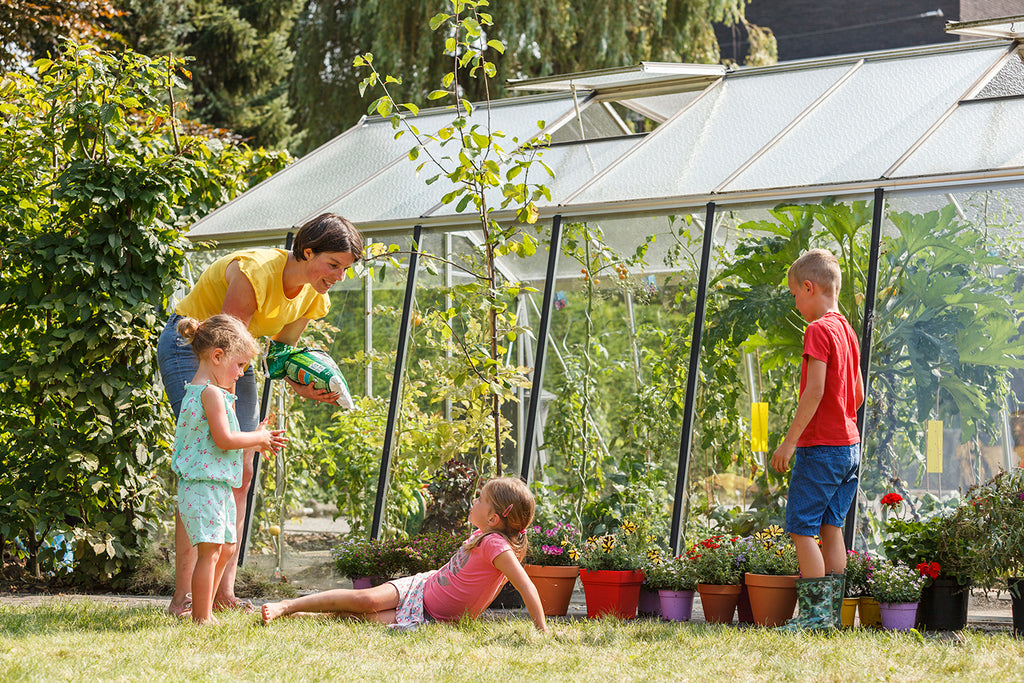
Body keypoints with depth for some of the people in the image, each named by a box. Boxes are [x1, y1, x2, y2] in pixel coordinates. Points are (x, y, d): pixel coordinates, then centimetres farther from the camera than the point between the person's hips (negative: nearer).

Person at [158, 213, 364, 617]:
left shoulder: (312, 297, -5)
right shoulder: (255, 272, -30)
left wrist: (301, 385, -14)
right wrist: (226, 426, -27)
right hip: (189, 346, -8)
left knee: (240, 473, 0)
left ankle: (224, 592, 3)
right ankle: (182, 596, -17)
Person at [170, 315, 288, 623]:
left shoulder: (196, 391, 17)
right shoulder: (211, 393, -16)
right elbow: (223, 439, -21)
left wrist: (257, 440, 16)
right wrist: (259, 439, -7)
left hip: (217, 487, 11)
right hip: (205, 486, -11)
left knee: (225, 548, 17)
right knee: (210, 550, -9)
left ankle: (203, 611, 24)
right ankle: (202, 618, -6)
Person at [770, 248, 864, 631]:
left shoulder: (818, 330, -13)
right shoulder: (847, 331, 14)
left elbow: (815, 390, -20)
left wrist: (790, 441, -18)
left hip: (820, 445, -9)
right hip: (849, 443, 9)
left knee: (801, 527, -5)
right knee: (831, 527, 10)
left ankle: (815, 612, -7)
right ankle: (832, 612, 10)